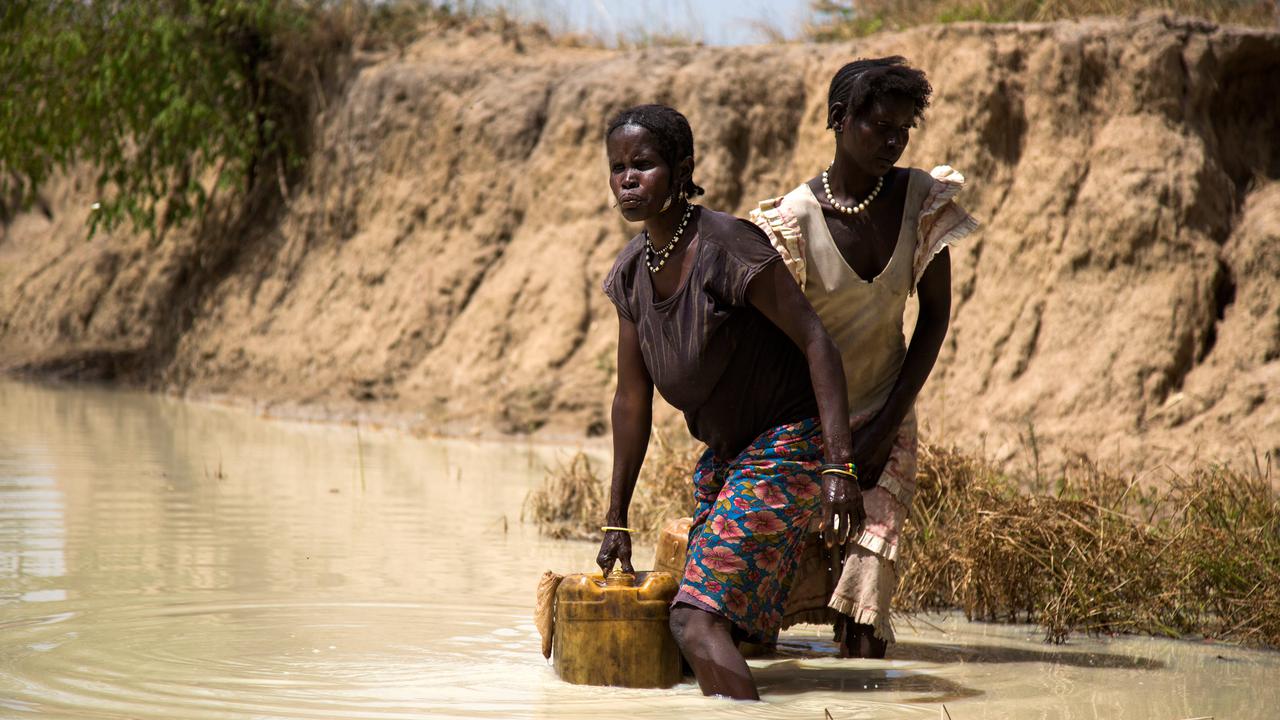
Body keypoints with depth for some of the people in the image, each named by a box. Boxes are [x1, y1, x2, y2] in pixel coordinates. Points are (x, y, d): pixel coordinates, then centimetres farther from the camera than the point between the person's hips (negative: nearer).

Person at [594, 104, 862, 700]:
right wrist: (616, 521, 13)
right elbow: (632, 400, 10)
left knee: (696, 621, -20)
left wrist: (839, 467, -28)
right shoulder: (631, 272, 2)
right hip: (724, 451, 9)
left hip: (786, 445, -9)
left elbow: (816, 342, -21)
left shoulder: (727, 246, -21)